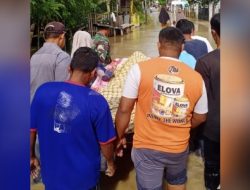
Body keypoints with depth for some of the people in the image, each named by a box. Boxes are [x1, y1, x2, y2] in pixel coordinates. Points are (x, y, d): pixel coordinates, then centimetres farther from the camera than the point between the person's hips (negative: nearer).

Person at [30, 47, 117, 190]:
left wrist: (32, 156, 15)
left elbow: (31, 130, -2)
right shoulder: (97, 101, -21)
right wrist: (111, 163, 9)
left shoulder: (43, 90, -13)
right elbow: (106, 142, -10)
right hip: (83, 177, -2)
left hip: (51, 173, 2)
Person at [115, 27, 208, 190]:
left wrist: (120, 136, 3)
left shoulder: (140, 69, -16)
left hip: (147, 146, -2)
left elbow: (124, 109, -13)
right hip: (179, 147, 2)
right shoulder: (196, 77, -9)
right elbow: (200, 118, 2)